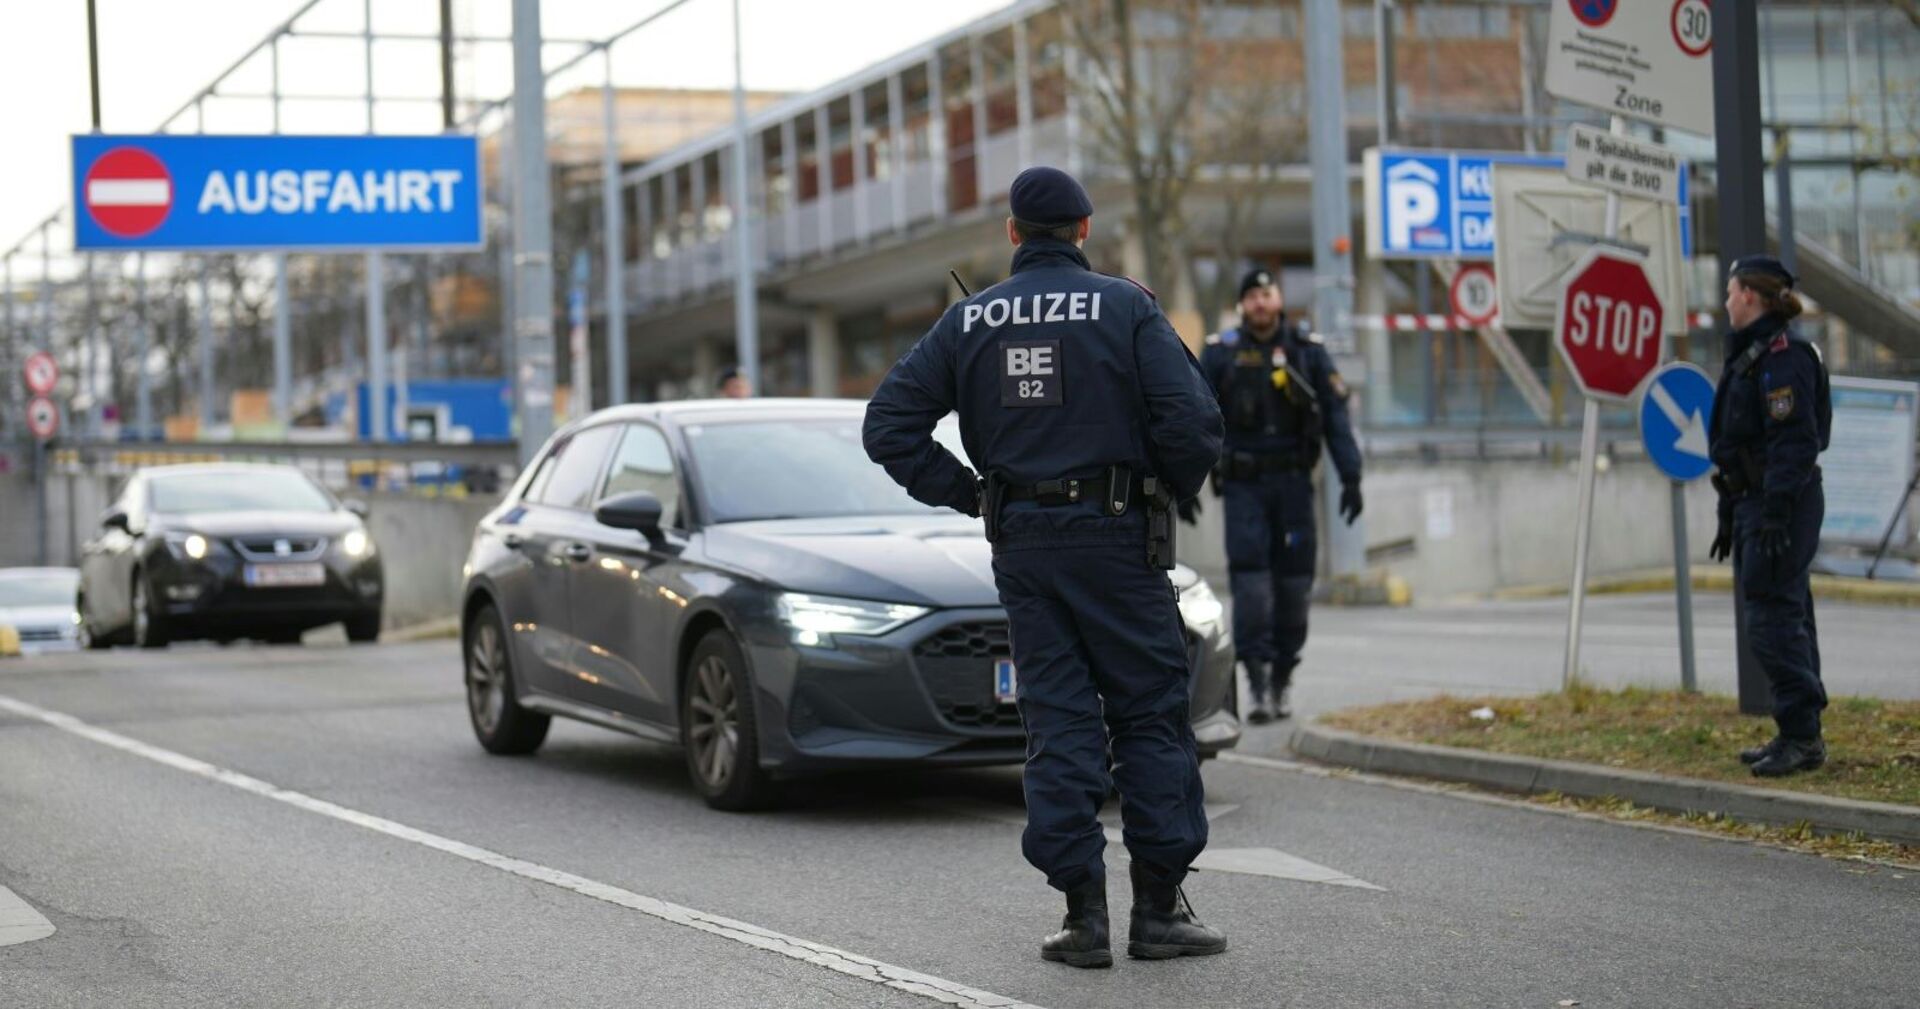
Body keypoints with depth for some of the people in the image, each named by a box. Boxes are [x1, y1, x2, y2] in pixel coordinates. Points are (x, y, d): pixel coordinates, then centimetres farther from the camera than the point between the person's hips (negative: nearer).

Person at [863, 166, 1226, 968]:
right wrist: (1176, 485, 6)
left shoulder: (969, 320, 5)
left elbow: (889, 424, 3)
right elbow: (1190, 421, -13)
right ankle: (1158, 908, 3)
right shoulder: (1125, 307, -4)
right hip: (1114, 536, -3)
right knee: (1150, 715, 4)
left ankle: (1083, 914, 3)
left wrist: (965, 495, 9)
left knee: (1058, 721, 6)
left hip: (1020, 543, 3)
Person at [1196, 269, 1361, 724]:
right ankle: (1258, 684, -14)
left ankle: (1281, 682, 14)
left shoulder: (1309, 351, 6)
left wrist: (1350, 477, -3)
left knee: (1293, 583, 3)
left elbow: (1336, 417, 5)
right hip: (1243, 485, -1)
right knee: (1250, 579, -11)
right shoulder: (1220, 353, 4)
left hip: (1293, 482, 1)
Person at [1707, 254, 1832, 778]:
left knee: (1773, 618, -11)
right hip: (1756, 502, 11)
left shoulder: (1782, 355, -15)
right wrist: (1730, 516, 24)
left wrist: (1775, 514, -25)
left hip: (1782, 502, -11)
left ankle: (1802, 737, -10)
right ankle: (1798, 736, 17)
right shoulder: (1752, 354, 18)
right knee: (1784, 617, 12)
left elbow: (1794, 441, -22)